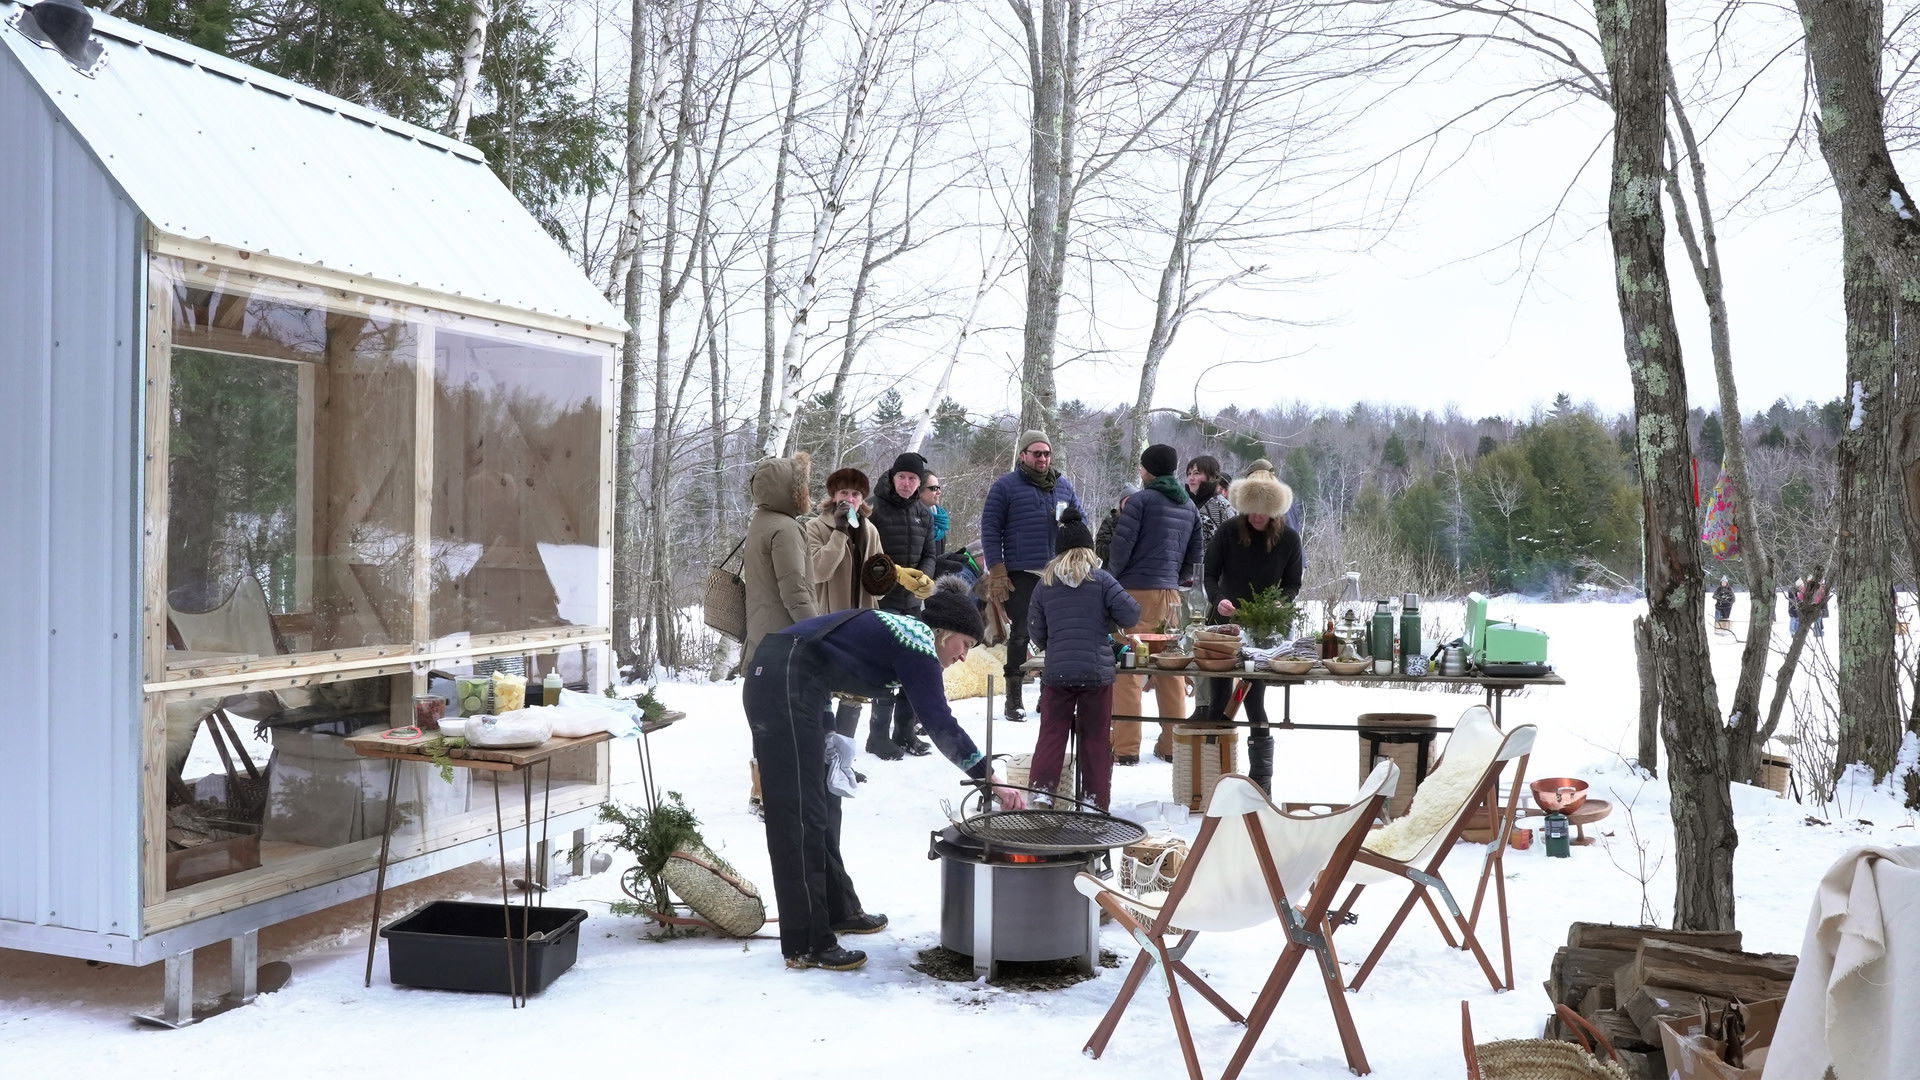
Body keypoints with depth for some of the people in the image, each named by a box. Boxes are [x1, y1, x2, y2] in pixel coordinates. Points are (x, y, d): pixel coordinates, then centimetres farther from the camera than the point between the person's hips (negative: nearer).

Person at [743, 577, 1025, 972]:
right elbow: (941, 725, -11)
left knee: (822, 806, 19)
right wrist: (992, 780, -6)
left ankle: (838, 909, 32)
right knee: (801, 817, -7)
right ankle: (805, 946, -4)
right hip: (786, 684, -11)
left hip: (767, 675, 11)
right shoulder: (918, 644, -6)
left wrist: (824, 730, 16)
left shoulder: (900, 630, 22)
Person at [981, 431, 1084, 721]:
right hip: (1021, 575, -4)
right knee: (1020, 635, -4)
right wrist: (996, 569, -7)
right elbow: (990, 527, 0)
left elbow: (1081, 519, 22)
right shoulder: (1005, 486, 2)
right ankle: (1014, 699, 2)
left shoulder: (1063, 486, 15)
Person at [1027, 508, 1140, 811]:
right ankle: (1096, 800, 9)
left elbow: (1035, 633, 8)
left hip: (1056, 672, 1)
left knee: (1051, 734, 8)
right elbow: (1130, 615, -6)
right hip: (1097, 671, -1)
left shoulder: (1045, 584, 5)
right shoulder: (1101, 580, -3)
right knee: (1096, 738, 7)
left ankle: (1042, 792, -2)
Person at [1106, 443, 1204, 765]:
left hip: (1136, 593, -6)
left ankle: (1125, 747, -5)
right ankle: (1174, 744, 15)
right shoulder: (1189, 506, 13)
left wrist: (1111, 579, 5)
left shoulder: (1139, 500, -7)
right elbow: (1196, 555, 16)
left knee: (1127, 670, -3)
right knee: (1171, 670, 12)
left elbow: (1120, 547, -11)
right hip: (1170, 594, 6)